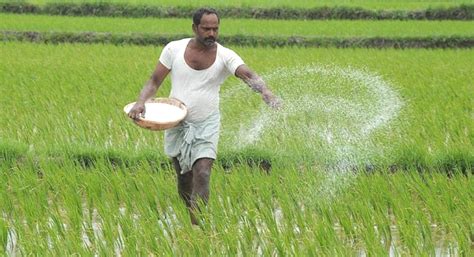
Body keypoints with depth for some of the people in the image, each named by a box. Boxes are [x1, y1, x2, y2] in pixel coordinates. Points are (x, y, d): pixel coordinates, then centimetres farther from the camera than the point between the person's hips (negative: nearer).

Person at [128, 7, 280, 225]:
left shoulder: (225, 56, -10)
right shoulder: (174, 49, -5)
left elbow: (247, 74, -27)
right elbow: (155, 81, 0)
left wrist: (265, 92, -48)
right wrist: (141, 102, -19)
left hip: (206, 125, -2)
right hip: (178, 124, 2)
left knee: (202, 174, -17)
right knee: (184, 178, 11)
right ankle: (192, 218, 33)